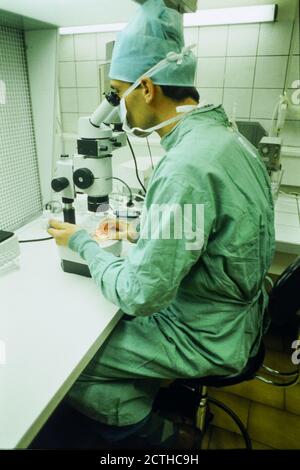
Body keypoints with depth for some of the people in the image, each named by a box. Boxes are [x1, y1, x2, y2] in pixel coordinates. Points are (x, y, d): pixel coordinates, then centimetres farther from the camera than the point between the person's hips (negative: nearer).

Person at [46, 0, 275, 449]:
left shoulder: (185, 167, -31)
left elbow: (139, 296, -26)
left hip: (207, 338, -8)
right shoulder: (225, 134, 0)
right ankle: (146, 406, 38)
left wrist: (82, 241, -12)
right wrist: (143, 230, 7)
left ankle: (151, 428, 22)